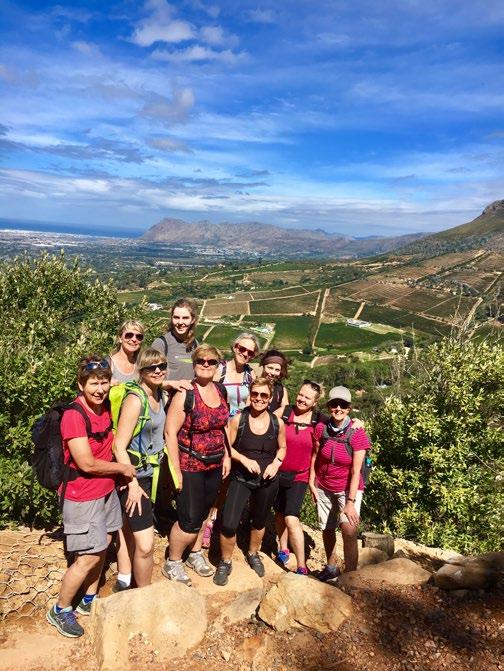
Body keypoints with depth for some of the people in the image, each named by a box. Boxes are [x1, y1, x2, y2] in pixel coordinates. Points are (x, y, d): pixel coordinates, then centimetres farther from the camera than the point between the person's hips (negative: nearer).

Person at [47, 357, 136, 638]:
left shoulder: (106, 407, -2)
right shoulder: (74, 416, -25)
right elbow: (87, 464, -25)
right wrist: (122, 468, -13)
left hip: (107, 490, 7)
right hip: (83, 497, -7)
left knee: (102, 546, 17)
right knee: (88, 557, 3)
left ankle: (90, 600, 38)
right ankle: (60, 610, 25)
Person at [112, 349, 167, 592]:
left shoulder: (159, 395, 4)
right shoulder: (135, 400, -21)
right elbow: (119, 446, -21)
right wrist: (133, 484, -21)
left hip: (149, 473, 9)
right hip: (133, 476, -8)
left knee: (129, 529, 23)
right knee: (145, 545, -6)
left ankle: (123, 582, 39)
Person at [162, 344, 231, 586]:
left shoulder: (221, 390, 2)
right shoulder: (185, 394, -18)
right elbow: (170, 432, -17)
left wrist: (227, 456, 11)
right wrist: (176, 470, -18)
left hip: (214, 465, 6)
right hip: (190, 466, -6)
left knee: (203, 513, 19)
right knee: (189, 519, 2)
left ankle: (196, 554, 41)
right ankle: (172, 563, 25)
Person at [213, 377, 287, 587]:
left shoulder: (277, 423, -7)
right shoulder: (238, 419, -13)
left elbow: (282, 447, 8)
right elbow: (227, 446, -7)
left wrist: (276, 463, -9)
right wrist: (245, 460, -20)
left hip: (267, 481, 2)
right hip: (241, 478, -2)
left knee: (259, 522, 21)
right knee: (228, 524, -13)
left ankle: (253, 554, 50)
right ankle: (225, 563, 14)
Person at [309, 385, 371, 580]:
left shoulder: (357, 434, -19)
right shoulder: (321, 428, -11)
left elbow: (355, 471, -19)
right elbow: (315, 456, 3)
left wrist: (351, 502, -21)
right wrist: (311, 483, 3)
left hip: (348, 488, -3)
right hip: (324, 487, 3)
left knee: (349, 530, -19)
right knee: (327, 529, 14)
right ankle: (331, 567, 38)